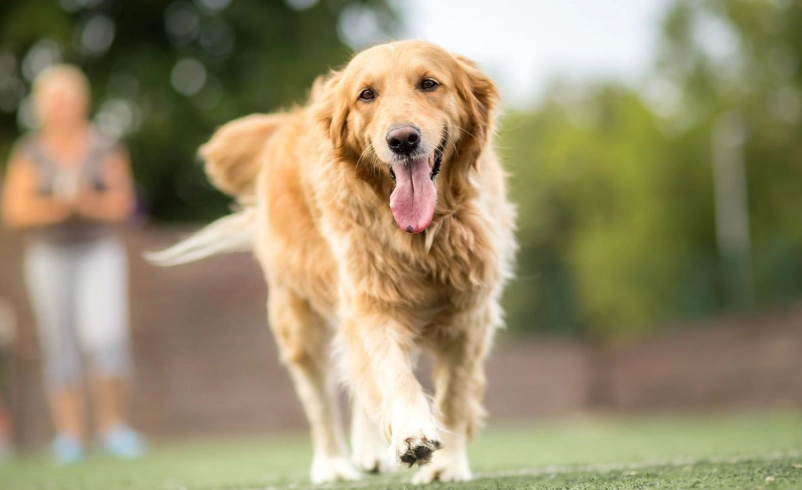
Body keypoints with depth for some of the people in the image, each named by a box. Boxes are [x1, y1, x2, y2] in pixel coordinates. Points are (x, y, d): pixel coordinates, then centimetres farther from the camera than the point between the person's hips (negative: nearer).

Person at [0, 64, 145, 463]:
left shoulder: (104, 149, 5)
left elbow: (122, 203, 1)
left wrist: (90, 203, -18)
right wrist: (57, 206, -16)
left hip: (99, 252, -1)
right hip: (48, 255, 1)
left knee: (105, 336, -15)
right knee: (59, 345, 0)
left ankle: (112, 424, 0)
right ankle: (69, 434, 6)